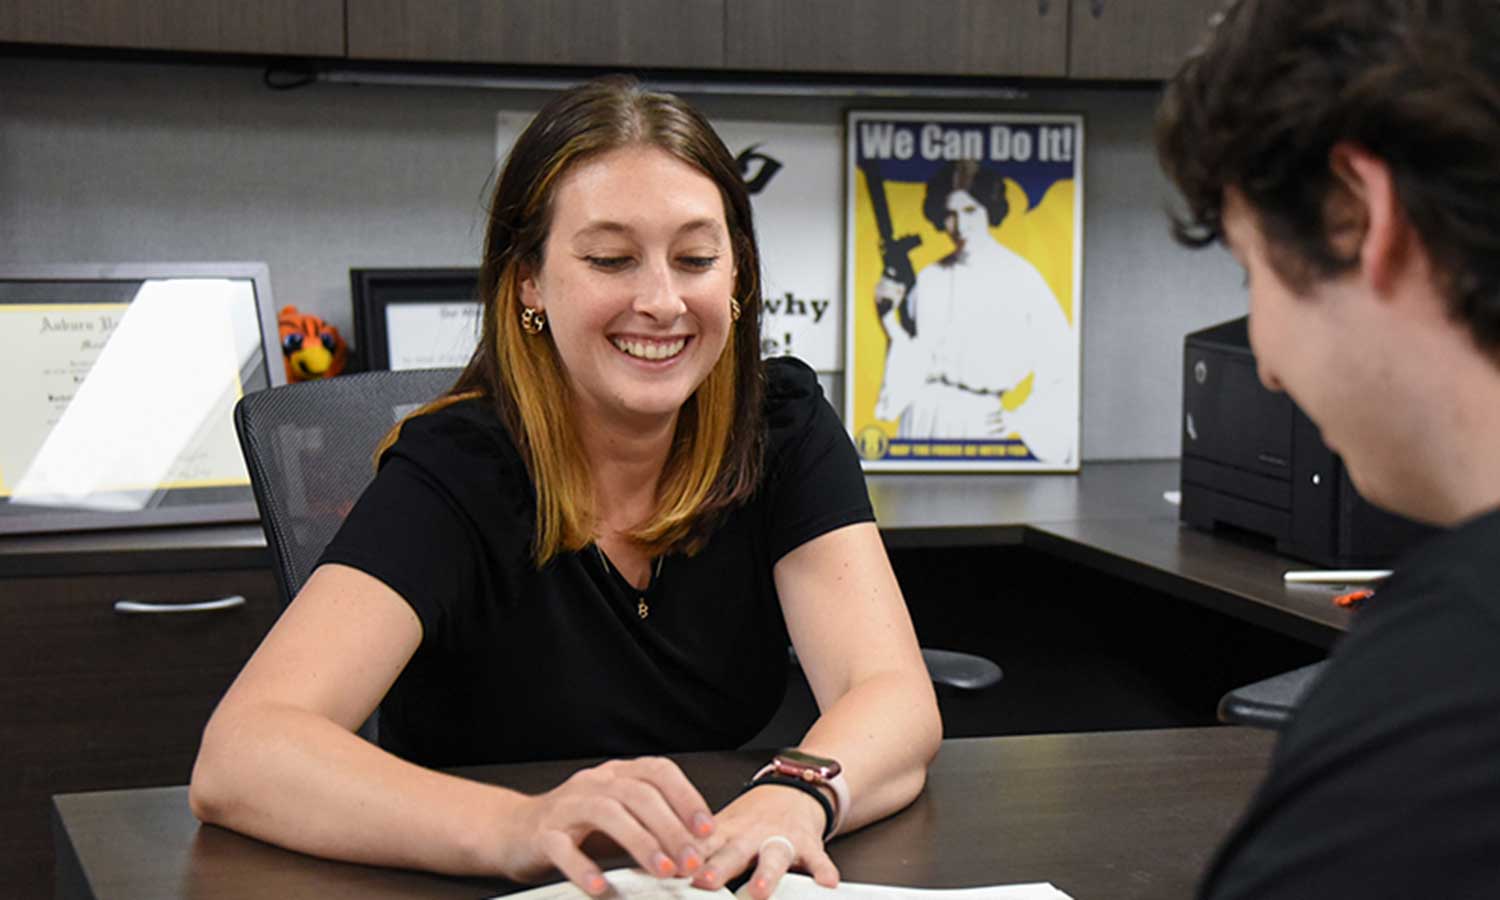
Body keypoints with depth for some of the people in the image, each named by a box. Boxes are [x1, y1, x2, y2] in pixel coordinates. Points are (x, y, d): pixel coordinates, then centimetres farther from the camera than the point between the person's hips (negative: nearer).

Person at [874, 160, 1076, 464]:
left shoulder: (1020, 277, -3)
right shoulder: (930, 279, 8)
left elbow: (1061, 362, -2)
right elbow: (914, 362, 6)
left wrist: (1023, 418, -5)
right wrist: (888, 315, -6)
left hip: (982, 422, -3)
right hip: (925, 416, 3)